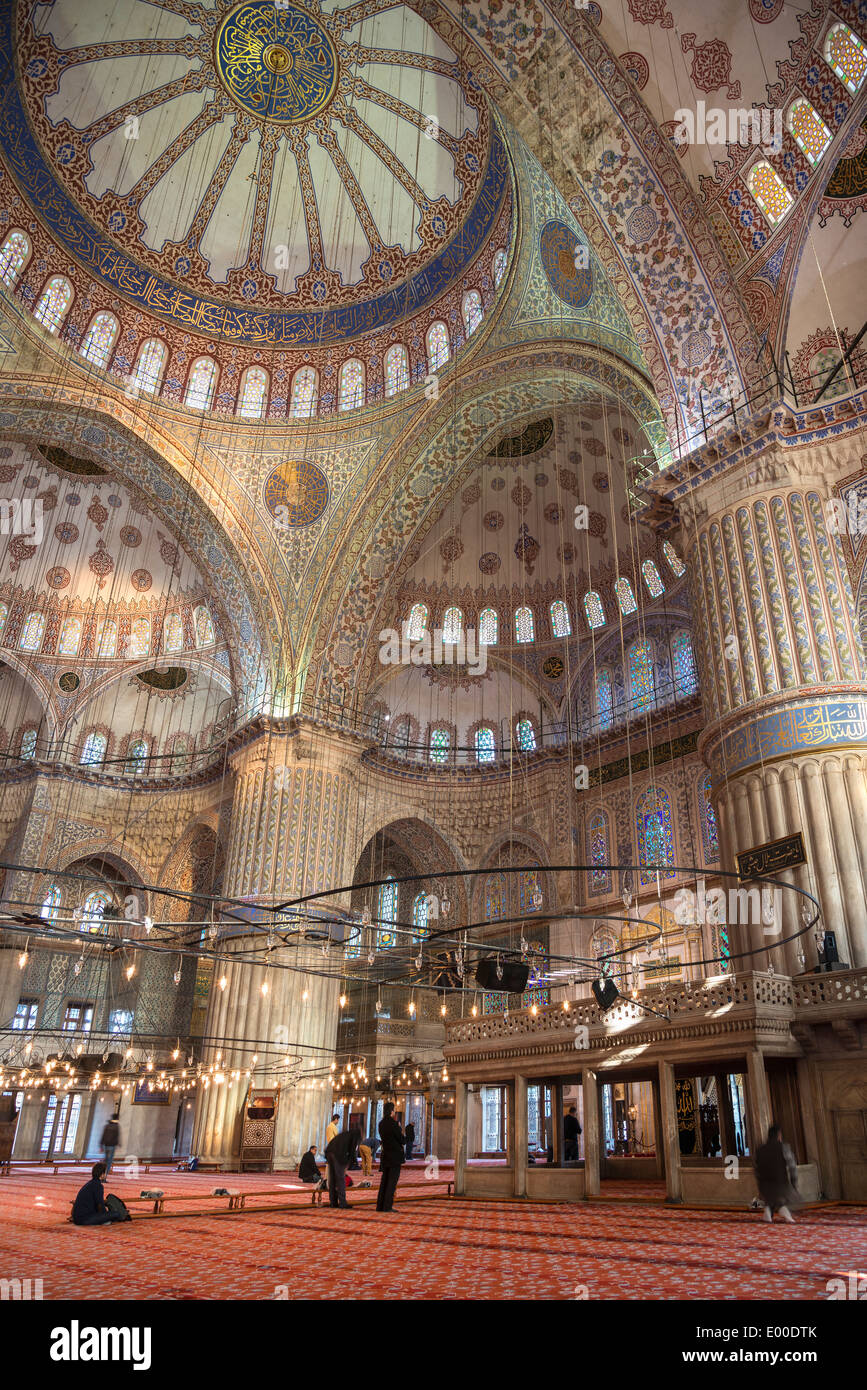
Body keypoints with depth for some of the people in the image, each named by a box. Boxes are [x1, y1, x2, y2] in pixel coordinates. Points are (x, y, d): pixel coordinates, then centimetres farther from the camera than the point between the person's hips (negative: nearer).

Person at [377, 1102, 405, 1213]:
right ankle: (387, 1206, -2)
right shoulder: (393, 1124, -18)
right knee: (392, 1181, -1)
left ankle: (380, 1205, 14)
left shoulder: (381, 1123, 5)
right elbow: (402, 1141, -10)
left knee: (384, 1180, 13)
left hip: (385, 1156, 7)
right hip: (395, 1156, -7)